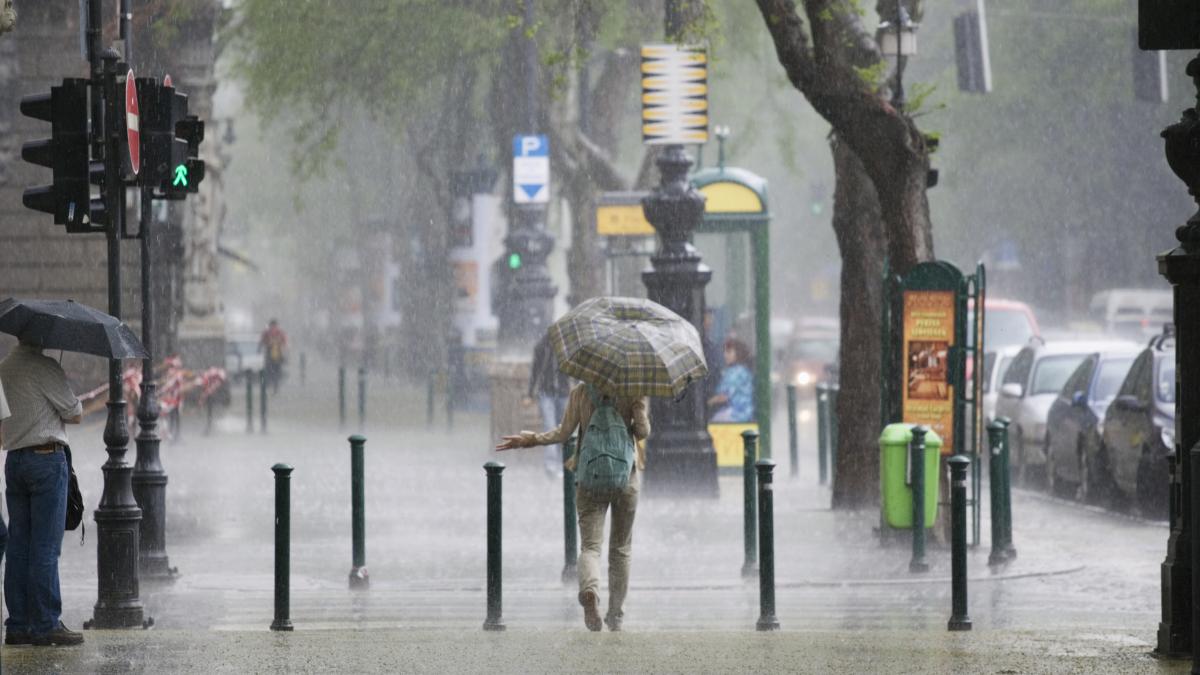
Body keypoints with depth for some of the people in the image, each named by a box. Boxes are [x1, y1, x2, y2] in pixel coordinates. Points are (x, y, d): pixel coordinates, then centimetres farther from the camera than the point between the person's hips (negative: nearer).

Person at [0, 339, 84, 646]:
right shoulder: (44, 367, -11)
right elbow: (75, 414, -5)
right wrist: (69, 410, 15)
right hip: (46, 457, -7)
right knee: (45, 548, -5)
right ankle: (46, 624, -5)